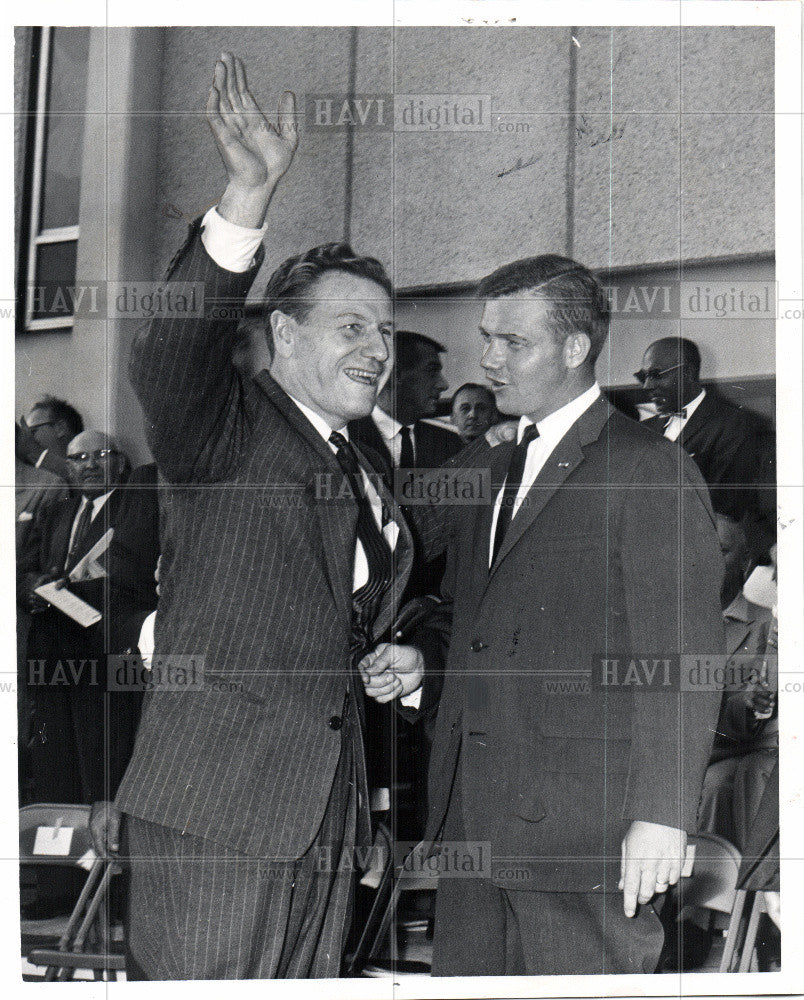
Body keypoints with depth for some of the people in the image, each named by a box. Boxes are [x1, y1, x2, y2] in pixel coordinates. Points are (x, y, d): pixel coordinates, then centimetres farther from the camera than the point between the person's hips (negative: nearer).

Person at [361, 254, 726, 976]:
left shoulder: (651, 473, -7)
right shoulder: (481, 467, 17)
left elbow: (681, 658, -12)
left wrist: (661, 814, -16)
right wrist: (418, 658, 7)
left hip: (584, 829, -7)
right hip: (471, 820, 7)